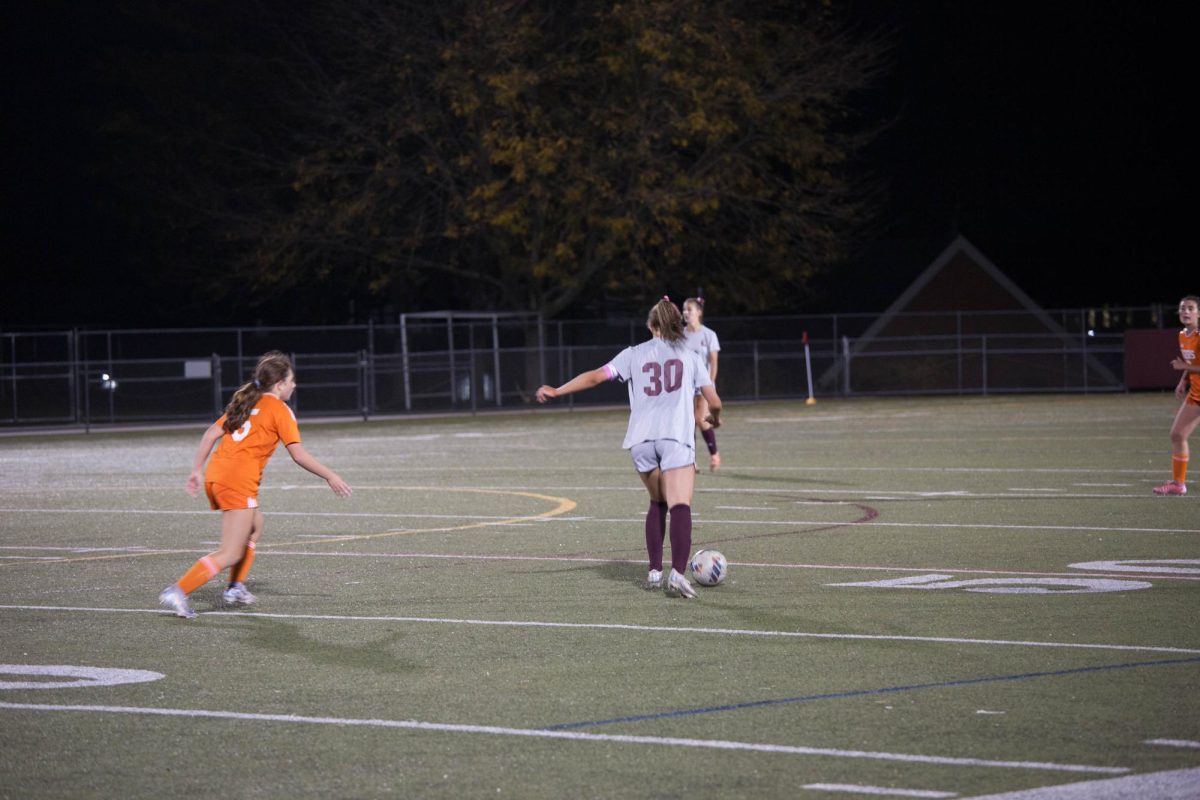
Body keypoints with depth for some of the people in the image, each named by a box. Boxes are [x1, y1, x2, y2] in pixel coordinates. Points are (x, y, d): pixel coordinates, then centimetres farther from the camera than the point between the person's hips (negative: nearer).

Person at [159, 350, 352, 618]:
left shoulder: (245, 402, 21)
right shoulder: (279, 410, 0)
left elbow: (211, 433, 15)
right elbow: (299, 455, -5)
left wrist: (197, 471, 17)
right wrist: (330, 476, 4)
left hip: (215, 475, 9)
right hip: (239, 482, -9)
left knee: (255, 525, 31)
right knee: (230, 554, -9)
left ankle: (236, 588, 26)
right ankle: (177, 592, -21)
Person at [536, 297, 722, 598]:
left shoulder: (634, 354, 15)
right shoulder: (689, 357, 15)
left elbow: (596, 376, 5)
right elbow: (714, 401, 14)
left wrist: (557, 391, 13)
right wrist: (714, 417, 37)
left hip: (641, 438, 3)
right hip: (677, 437, -3)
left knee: (657, 502, 23)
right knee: (680, 506, -14)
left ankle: (655, 571, 19)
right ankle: (678, 572, -33)